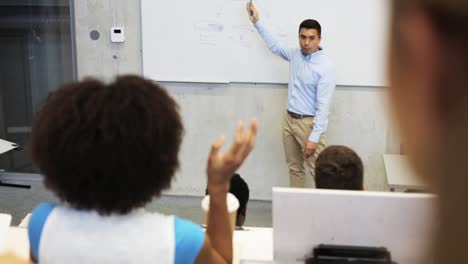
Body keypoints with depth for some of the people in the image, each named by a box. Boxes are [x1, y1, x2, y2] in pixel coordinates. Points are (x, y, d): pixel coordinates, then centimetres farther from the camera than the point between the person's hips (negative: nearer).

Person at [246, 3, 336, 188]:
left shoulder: (326, 67, -17)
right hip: (289, 119, 7)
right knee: (294, 167, 15)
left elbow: (323, 106, -20)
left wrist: (314, 137, -23)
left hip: (309, 123, -7)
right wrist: (257, 21, 23)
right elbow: (274, 45, 24)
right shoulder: (295, 54, 4)